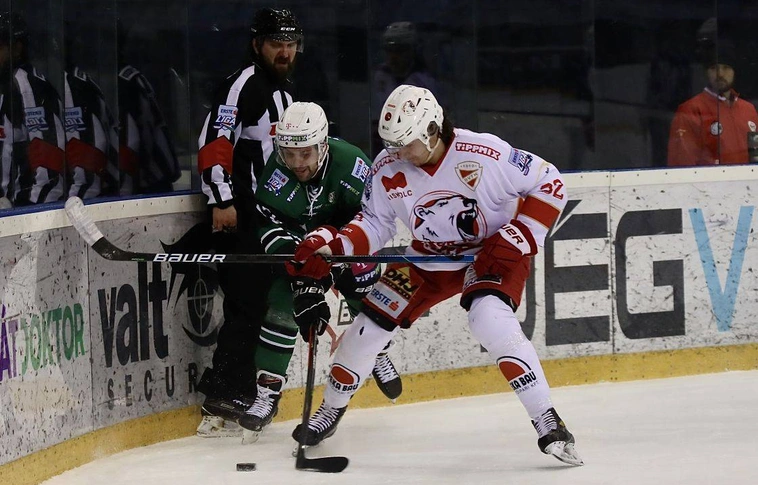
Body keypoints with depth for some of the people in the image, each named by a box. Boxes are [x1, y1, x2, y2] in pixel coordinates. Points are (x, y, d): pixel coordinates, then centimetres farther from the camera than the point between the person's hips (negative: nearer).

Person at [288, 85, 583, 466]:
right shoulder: (387, 169, -15)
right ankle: (330, 410, 27)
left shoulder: (484, 155, -29)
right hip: (429, 260, 5)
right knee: (370, 324, 1)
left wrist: (516, 240, -25)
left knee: (491, 322, -32)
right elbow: (375, 223, -1)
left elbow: (550, 184, -19)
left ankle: (548, 425, -27)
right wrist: (332, 246, -18)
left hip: (493, 254, -5)